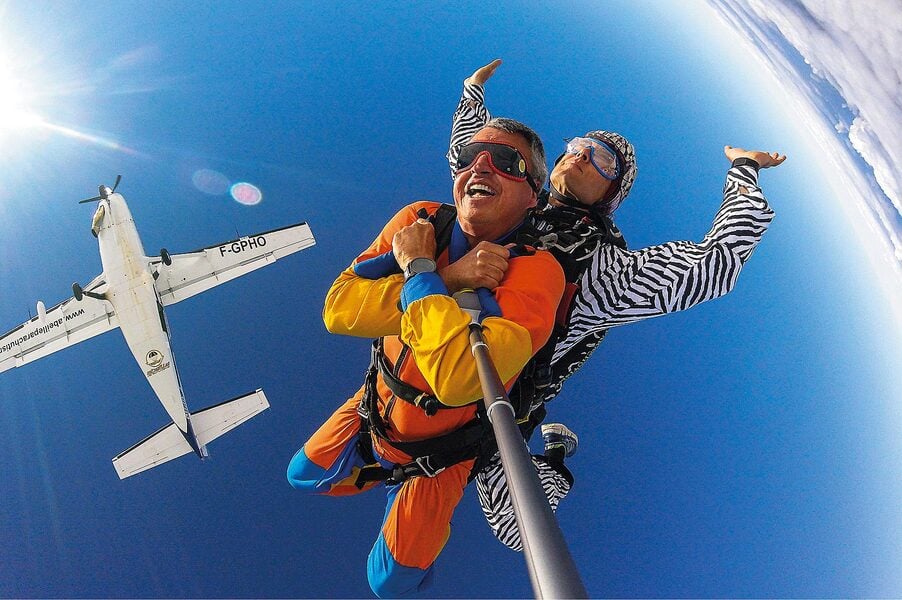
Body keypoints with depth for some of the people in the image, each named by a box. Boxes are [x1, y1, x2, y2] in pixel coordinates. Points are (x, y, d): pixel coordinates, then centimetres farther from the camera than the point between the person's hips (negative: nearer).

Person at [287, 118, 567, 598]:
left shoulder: (535, 271, -33)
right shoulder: (419, 222, -18)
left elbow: (460, 378, -48)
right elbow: (338, 309, -27)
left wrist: (420, 270, -36)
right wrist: (447, 280, -36)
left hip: (439, 447, -4)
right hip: (374, 408, 5)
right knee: (303, 476, 26)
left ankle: (413, 494, 43)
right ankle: (386, 472, 46)